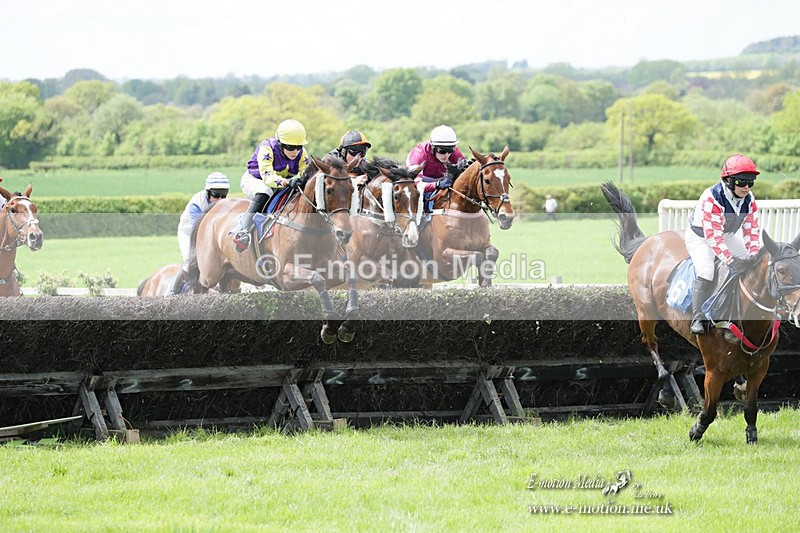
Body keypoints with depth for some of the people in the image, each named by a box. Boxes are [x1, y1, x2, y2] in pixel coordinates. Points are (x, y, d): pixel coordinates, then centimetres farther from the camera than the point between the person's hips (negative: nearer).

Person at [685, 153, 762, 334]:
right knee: (706, 271, -30)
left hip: (727, 236, 7)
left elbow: (752, 230, -10)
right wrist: (730, 260, -42)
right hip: (700, 236, -7)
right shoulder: (712, 198, -35)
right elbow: (713, 235, -37)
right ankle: (698, 318, -23)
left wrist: (753, 255, -24)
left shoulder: (749, 199, -12)